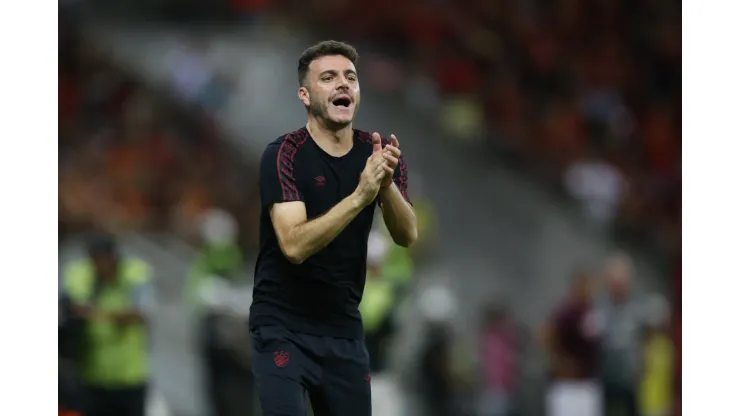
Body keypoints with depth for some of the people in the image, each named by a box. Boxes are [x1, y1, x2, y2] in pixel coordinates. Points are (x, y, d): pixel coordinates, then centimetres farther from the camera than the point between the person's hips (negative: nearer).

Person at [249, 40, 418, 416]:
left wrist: (387, 183, -26)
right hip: (283, 327, -5)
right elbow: (295, 245, -25)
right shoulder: (283, 155, -13)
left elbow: (406, 236, -7)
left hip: (343, 328, 5)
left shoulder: (377, 152, 2)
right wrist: (359, 196, -34)